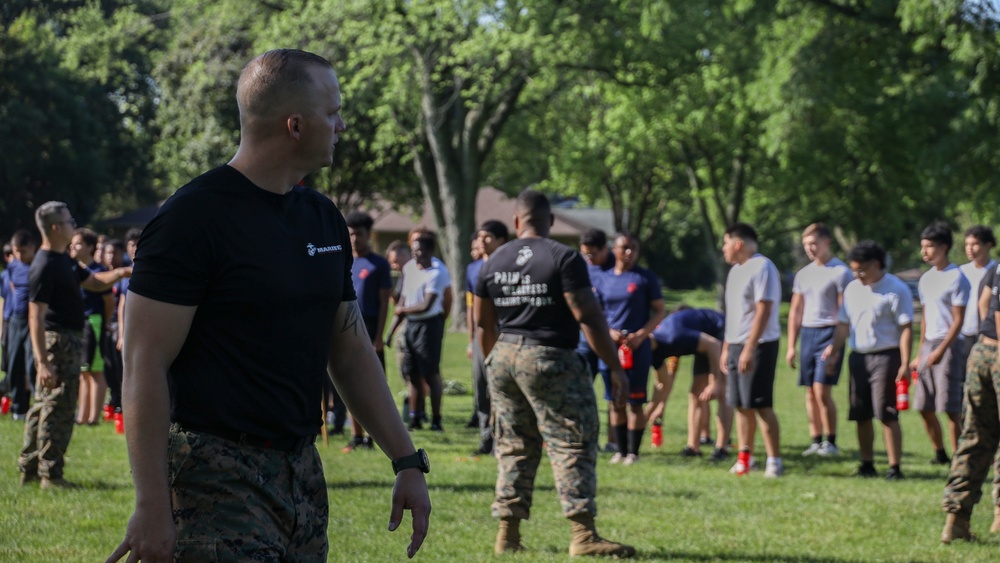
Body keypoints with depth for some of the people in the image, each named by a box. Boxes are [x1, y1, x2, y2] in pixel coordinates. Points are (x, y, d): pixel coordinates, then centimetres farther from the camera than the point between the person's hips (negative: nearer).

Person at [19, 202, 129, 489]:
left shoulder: (64, 260, 12)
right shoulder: (44, 266, -19)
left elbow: (93, 281, 26)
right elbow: (36, 316, -23)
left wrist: (119, 273, 4)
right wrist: (43, 362, -27)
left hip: (69, 339, 10)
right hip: (58, 341, -10)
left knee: (44, 405, 14)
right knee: (58, 407, -5)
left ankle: (29, 467, 21)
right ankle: (50, 473, 0)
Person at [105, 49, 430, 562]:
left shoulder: (323, 220, 13)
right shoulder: (193, 217, -11)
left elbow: (351, 350, 20)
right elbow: (144, 366, -15)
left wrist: (407, 461, 15)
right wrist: (152, 506, -20)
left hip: (302, 472, 8)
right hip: (216, 477, -8)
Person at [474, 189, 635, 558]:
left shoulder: (494, 261, 9)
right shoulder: (564, 258, -8)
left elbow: (484, 324, 15)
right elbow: (588, 317, -13)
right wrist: (615, 367, -9)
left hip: (504, 357, 6)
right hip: (551, 361, -6)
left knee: (514, 447, 12)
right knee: (573, 445, -3)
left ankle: (508, 535, 12)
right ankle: (583, 535, -10)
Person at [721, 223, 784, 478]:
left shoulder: (762, 268, -13)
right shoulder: (736, 270, 17)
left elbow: (763, 311, -19)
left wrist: (749, 349, -23)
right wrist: (726, 348, 19)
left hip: (759, 345, -9)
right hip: (737, 346, 9)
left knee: (761, 405, -9)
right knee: (741, 405, 10)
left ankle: (774, 461, -6)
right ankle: (745, 457, 18)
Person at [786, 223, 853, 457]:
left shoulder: (840, 272, -5)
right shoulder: (803, 274, 15)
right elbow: (796, 311, 19)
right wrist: (791, 346, 13)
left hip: (829, 333, -7)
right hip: (807, 333, 7)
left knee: (822, 390, -12)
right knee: (810, 393, 6)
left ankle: (831, 442, -4)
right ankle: (816, 441, 13)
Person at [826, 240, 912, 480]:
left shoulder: (896, 290, -8)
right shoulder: (852, 289, 12)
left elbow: (906, 329, -11)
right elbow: (843, 324, 18)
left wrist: (904, 364, -17)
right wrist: (834, 349, 4)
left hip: (885, 357, -6)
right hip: (858, 357, 7)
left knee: (887, 414, -8)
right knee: (861, 415, 9)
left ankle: (895, 467, -5)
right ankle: (867, 464, 19)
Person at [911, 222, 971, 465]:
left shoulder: (956, 278, -9)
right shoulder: (926, 279, 14)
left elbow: (958, 320, -12)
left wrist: (941, 350, -17)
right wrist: (920, 354, 16)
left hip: (949, 345, -7)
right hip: (929, 345, 7)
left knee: (951, 407, -7)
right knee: (924, 406, 6)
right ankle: (940, 453, 20)